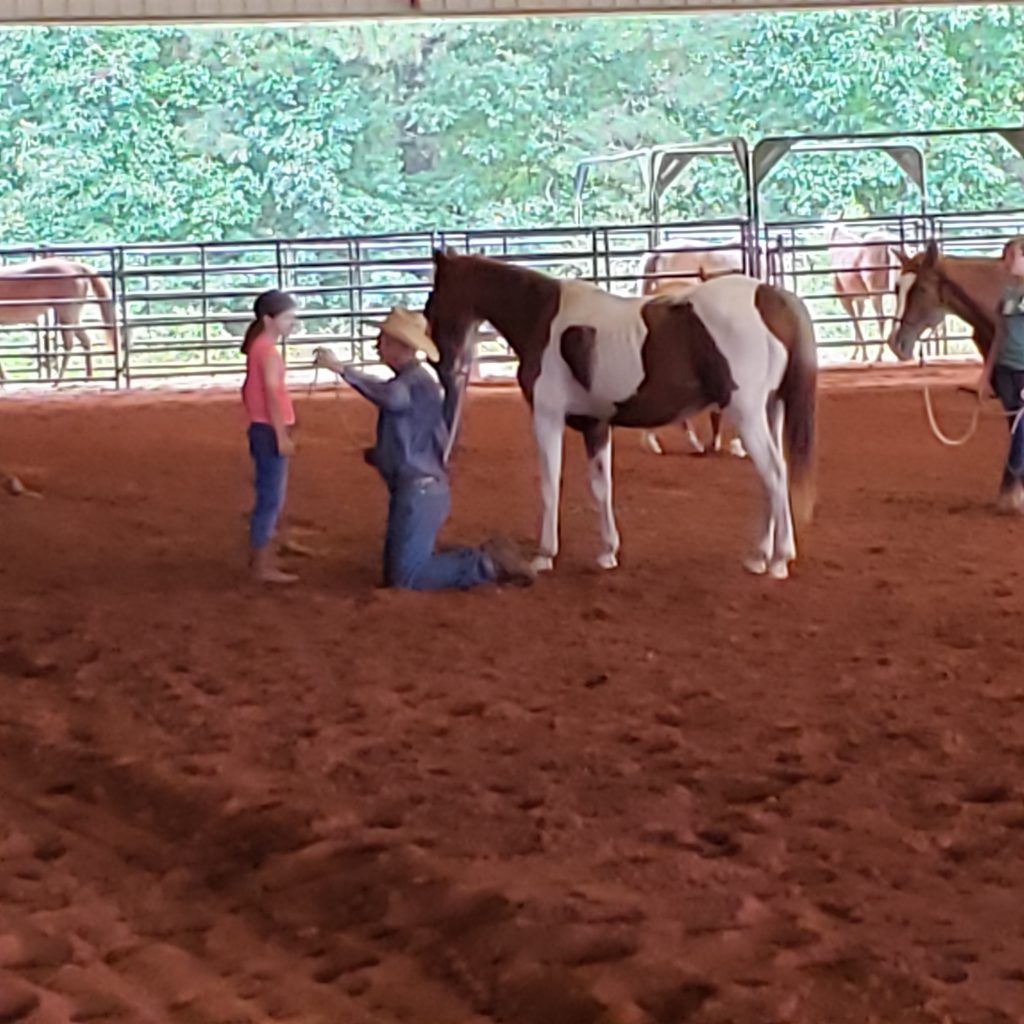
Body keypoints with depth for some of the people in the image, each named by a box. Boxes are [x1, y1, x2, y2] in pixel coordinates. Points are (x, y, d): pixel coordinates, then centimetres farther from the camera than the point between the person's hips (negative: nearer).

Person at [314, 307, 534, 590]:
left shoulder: (417, 382, -15)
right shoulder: (406, 382, 15)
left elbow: (390, 396, -40)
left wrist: (342, 369, -42)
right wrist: (379, 454, 10)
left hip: (419, 491, -10)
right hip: (411, 489, 10)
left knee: (406, 576, -9)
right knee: (395, 572, 13)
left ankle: (488, 566, -3)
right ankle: (485, 558, 12)